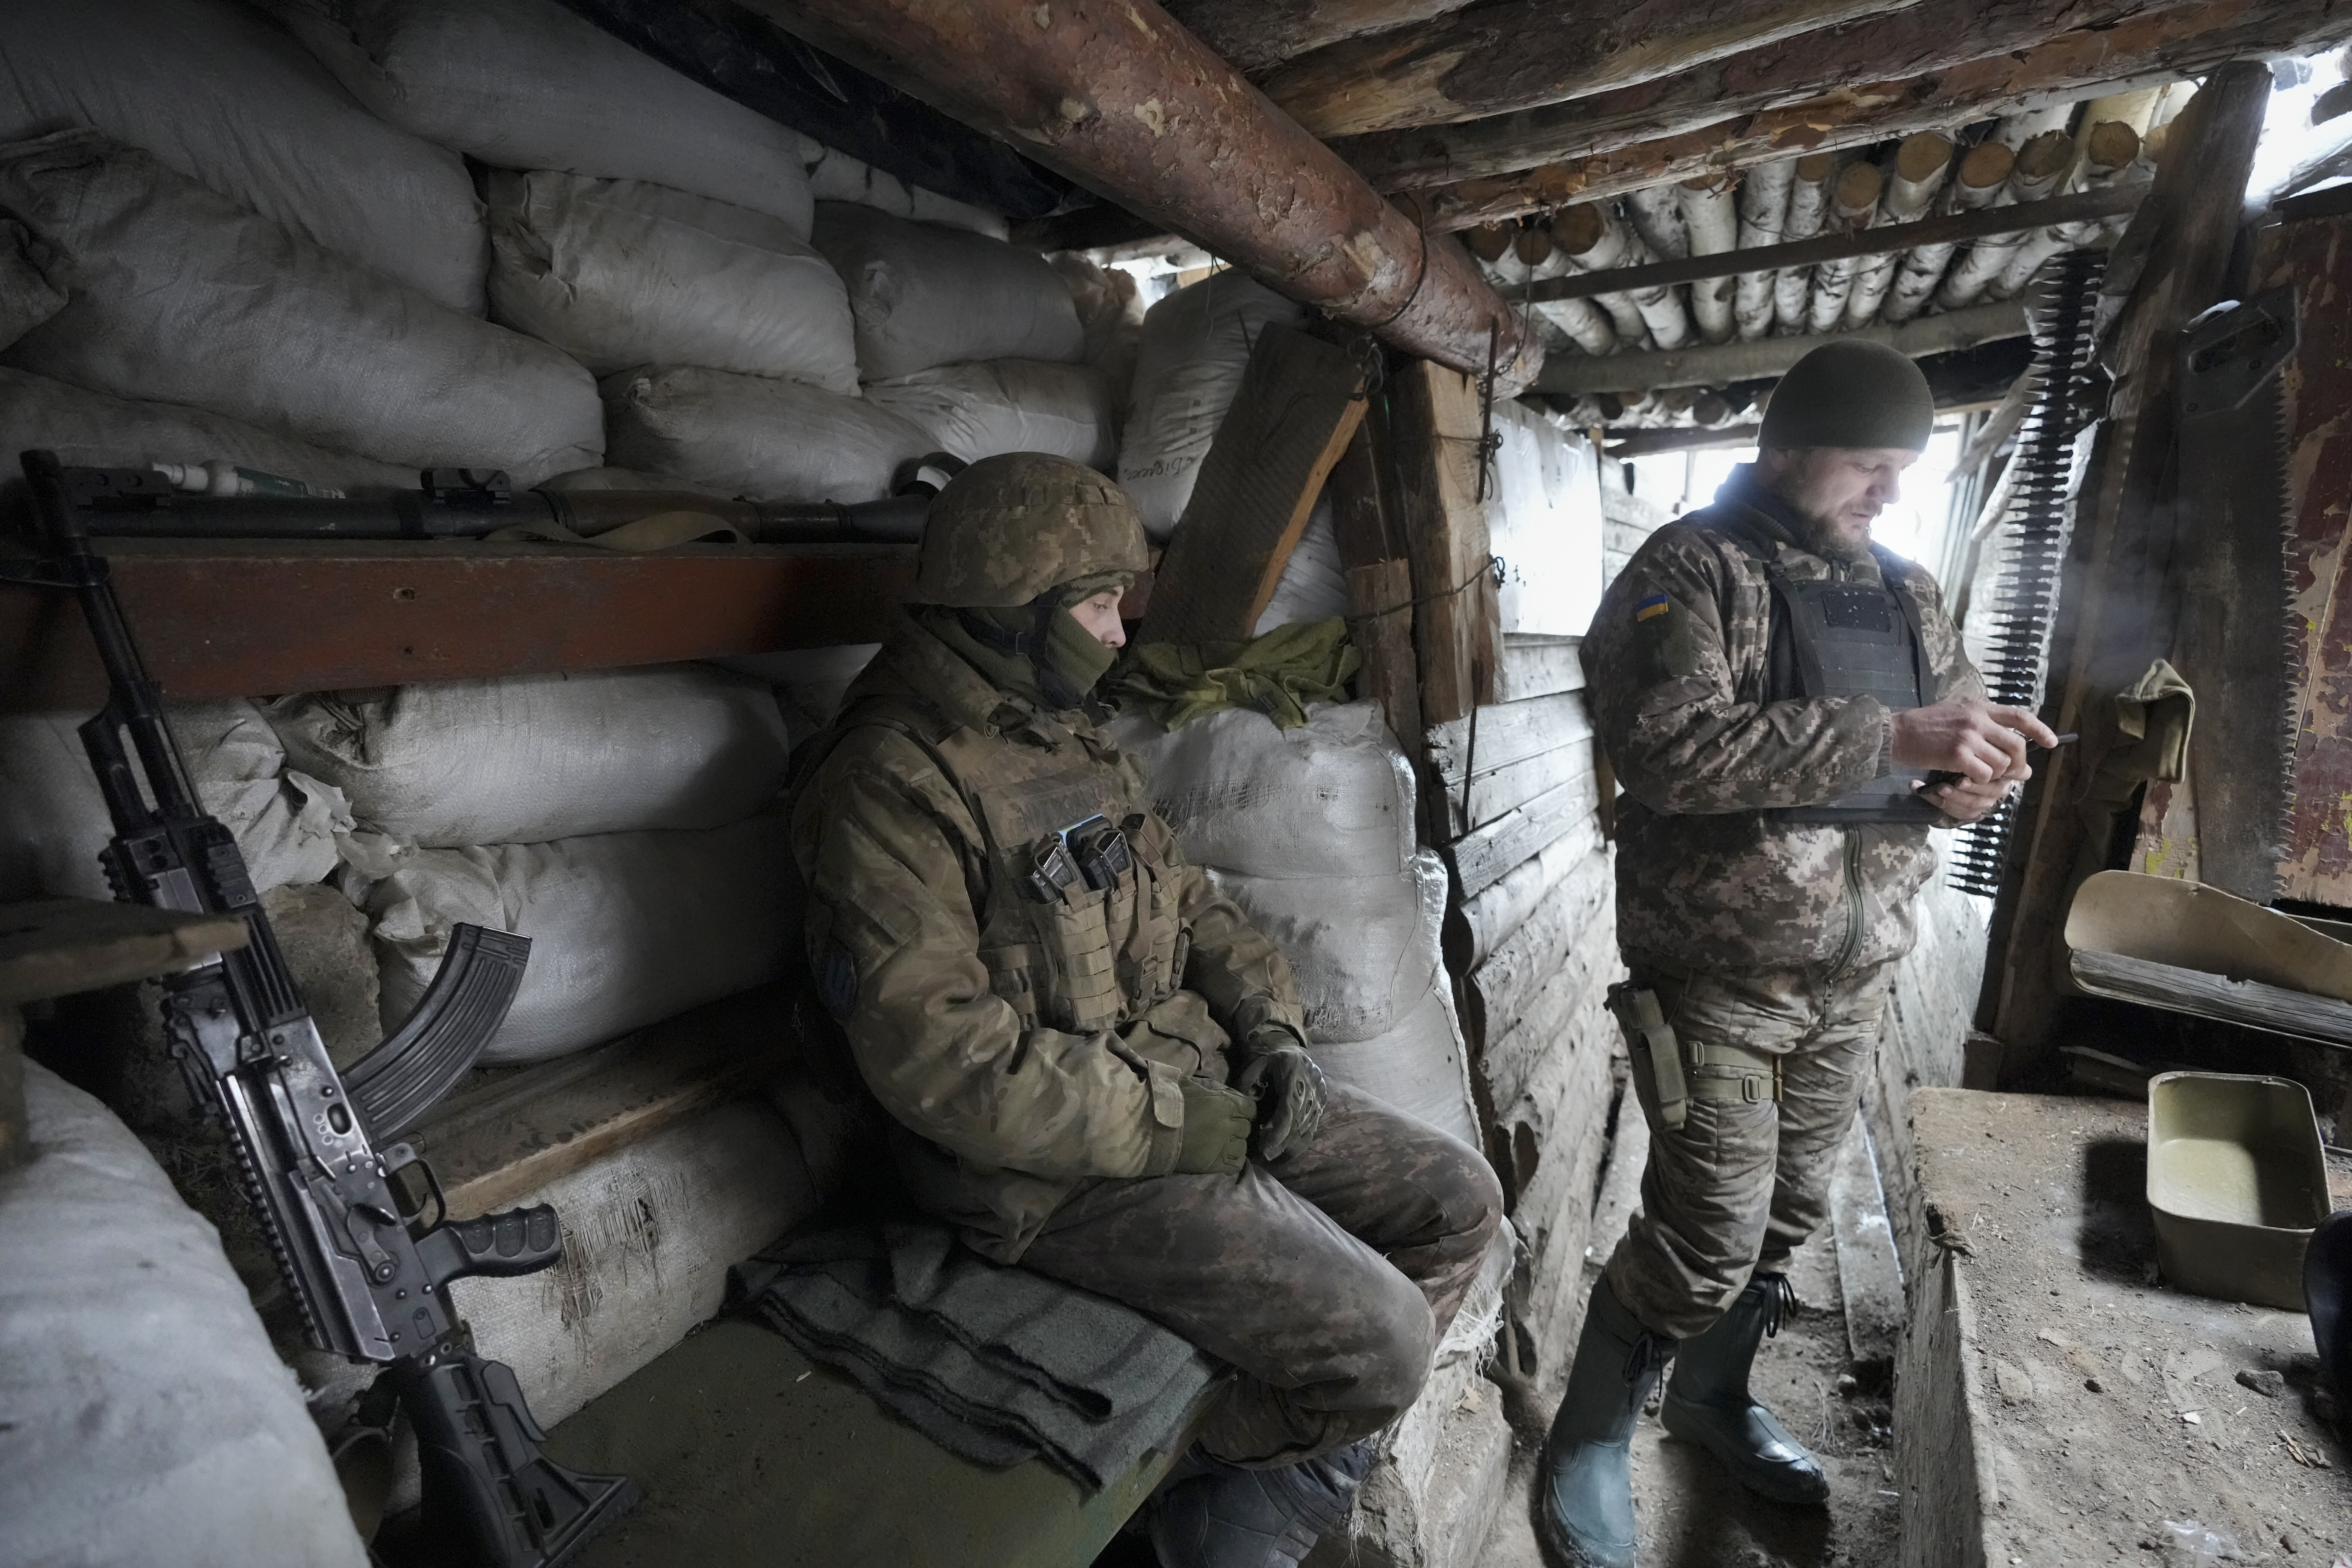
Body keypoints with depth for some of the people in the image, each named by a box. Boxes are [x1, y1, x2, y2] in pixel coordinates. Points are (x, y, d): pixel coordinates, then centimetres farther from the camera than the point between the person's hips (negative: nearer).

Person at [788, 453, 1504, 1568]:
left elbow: (1181, 896, 16)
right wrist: (1192, 1129, -19)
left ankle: (1310, 1451, 25)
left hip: (1199, 1075, 9)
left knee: (1459, 1204, 6)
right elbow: (944, 1060, -25)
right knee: (1379, 1338, -14)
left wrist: (1267, 1021, -1)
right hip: (1061, 1165, -8)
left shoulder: (1068, 741, 11)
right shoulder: (893, 786, -18)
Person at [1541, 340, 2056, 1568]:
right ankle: (1587, 1454, 22)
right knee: (1707, 1241, -3)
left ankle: (1711, 1397, 44)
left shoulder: (1904, 594, 12)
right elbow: (1666, 746, -26)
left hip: (1854, 975, 7)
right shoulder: (1693, 570, -11)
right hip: (1719, 974, -7)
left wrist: (1974, 775, -6)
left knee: (1783, 1222, 19)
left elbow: (1954, 737, 18)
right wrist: (1889, 739, -27)